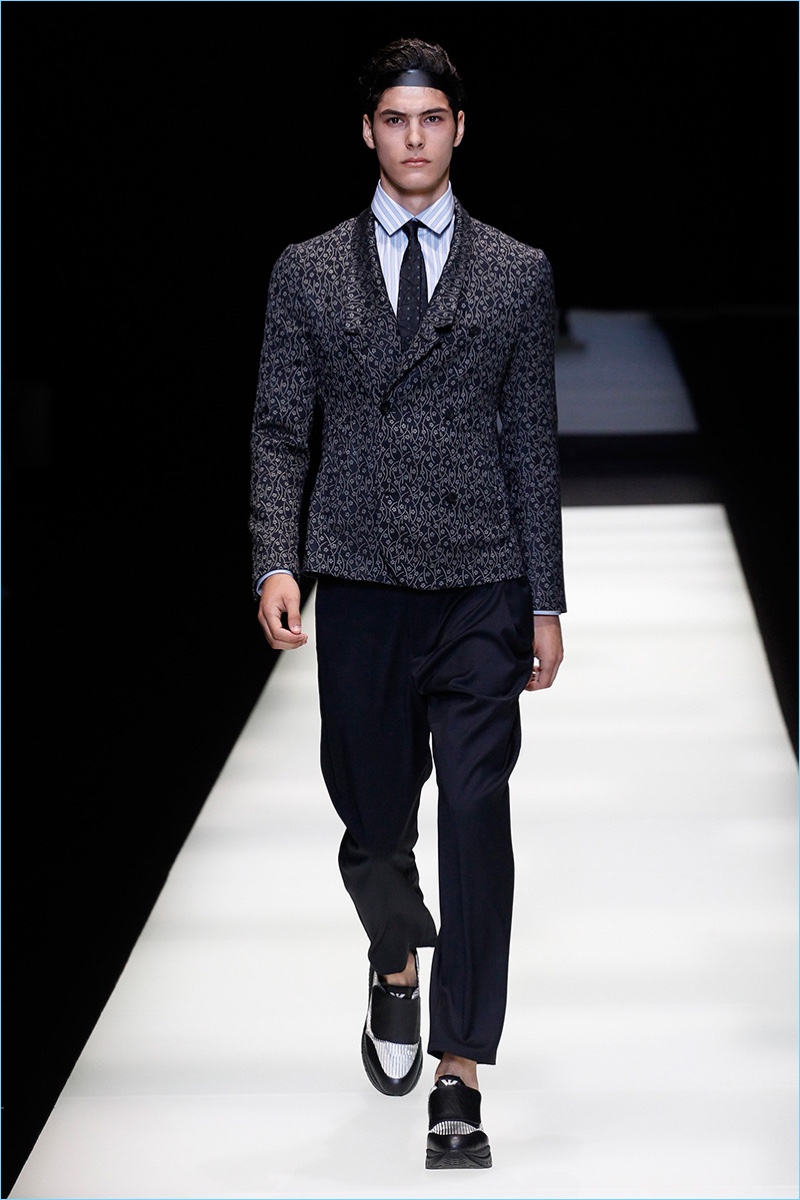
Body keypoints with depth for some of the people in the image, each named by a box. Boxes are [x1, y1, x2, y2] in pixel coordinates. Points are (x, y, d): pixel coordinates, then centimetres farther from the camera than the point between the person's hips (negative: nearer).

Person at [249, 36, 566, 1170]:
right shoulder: (306, 271, 8)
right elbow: (281, 430, 6)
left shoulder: (518, 273, 7)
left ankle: (458, 1084, -6)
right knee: (373, 819, 10)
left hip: (480, 588, -1)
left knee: (475, 819, -8)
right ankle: (397, 967, 42)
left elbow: (533, 441, 7)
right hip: (358, 587, 1)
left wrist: (546, 599, 4)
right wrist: (277, 562, -9)